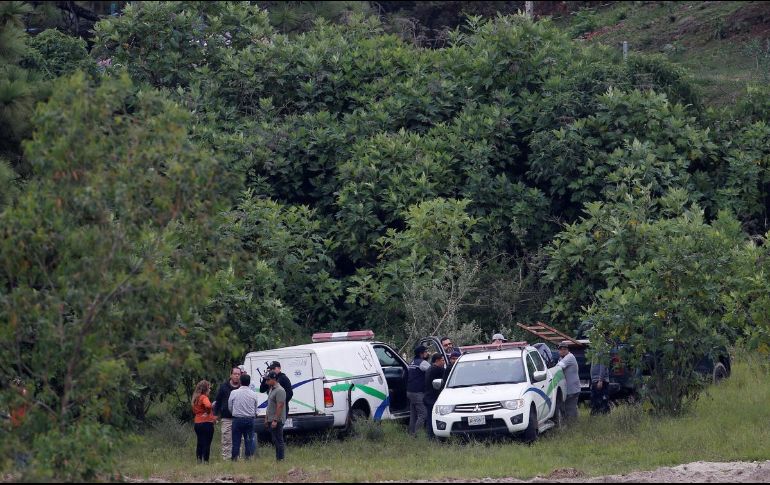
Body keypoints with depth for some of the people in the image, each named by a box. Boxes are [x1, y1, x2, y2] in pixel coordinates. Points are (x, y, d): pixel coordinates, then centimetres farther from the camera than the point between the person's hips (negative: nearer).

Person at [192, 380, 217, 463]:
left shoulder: (196, 398, 11)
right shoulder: (204, 397, -14)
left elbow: (194, 410, 19)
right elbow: (208, 405, -34)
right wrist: (208, 413, -16)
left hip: (197, 423, 8)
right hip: (206, 422, -8)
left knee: (200, 443, 14)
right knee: (207, 444, -2)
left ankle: (199, 460, 15)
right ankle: (205, 461, -4)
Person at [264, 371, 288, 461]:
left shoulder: (279, 390, -16)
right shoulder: (272, 389, 16)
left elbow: (280, 406, -22)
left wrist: (275, 420, -24)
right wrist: (266, 419, 21)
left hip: (277, 421, -10)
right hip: (271, 420, 10)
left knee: (278, 441, -8)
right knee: (275, 441, 13)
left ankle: (280, 459, -7)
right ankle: (277, 459, 17)